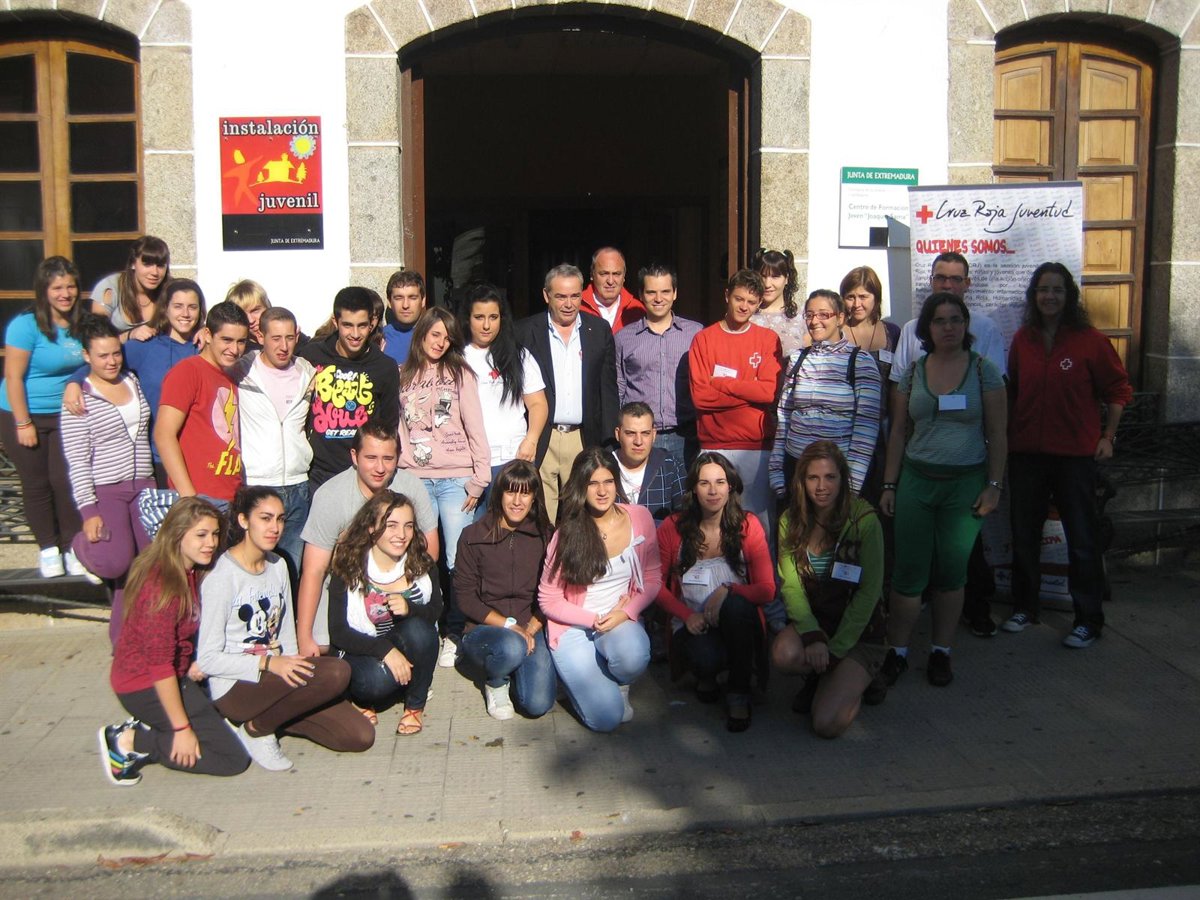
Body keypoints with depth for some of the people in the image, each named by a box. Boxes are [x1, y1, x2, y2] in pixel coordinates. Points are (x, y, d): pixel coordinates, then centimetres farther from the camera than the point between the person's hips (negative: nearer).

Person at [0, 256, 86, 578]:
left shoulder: (80, 322, -2)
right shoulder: (26, 325, -16)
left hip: (66, 415, 3)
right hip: (26, 416, -3)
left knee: (65, 481, -3)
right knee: (37, 485, 6)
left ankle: (72, 547, 10)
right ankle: (48, 548, 20)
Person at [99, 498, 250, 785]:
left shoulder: (191, 572, 3)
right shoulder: (163, 584, -25)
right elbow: (159, 662, -25)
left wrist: (192, 664, -8)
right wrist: (182, 729, -21)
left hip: (174, 676, 9)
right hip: (147, 687, -9)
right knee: (233, 758, -6)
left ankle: (141, 731, 11)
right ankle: (131, 741, -3)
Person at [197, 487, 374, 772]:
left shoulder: (278, 566, 9)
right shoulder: (221, 577, -14)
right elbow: (207, 659, -15)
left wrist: (293, 668, -5)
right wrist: (269, 664, -24)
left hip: (275, 678, 7)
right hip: (235, 688, -7)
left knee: (360, 736, -7)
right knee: (336, 671, -30)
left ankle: (269, 715, 9)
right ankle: (256, 728, -9)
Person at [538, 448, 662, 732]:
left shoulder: (639, 518, -2)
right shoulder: (566, 534, -8)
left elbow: (653, 578, 5)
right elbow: (548, 600, -3)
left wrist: (626, 612, -12)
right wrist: (594, 620, -14)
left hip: (621, 621, 2)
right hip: (574, 627, -2)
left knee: (633, 658, -36)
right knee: (607, 718, -18)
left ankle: (619, 685, 3)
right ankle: (579, 674, 16)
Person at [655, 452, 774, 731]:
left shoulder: (748, 526, -4)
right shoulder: (672, 527, -3)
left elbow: (767, 590, -7)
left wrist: (727, 591, -24)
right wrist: (687, 615, -11)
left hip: (737, 623, 1)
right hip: (691, 625, 0)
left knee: (736, 604, -35)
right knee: (707, 657, -34)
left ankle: (739, 695, -14)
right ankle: (705, 676, 8)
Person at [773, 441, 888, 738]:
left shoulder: (864, 520, -16)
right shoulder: (790, 521, -3)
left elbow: (869, 592, -14)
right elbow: (791, 586, -8)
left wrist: (835, 649, -17)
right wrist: (812, 636, -24)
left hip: (860, 631, -4)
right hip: (813, 622, 4)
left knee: (827, 723, -20)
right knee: (784, 654, -32)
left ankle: (853, 683, 13)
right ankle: (820, 679, 4)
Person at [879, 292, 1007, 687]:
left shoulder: (984, 371, 0)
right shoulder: (912, 372, 5)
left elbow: (996, 433, 1)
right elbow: (898, 432, 7)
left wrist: (993, 485, -5)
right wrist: (889, 485, 4)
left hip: (966, 482, -1)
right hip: (916, 480, 1)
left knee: (952, 571, 6)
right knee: (909, 570, 0)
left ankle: (941, 651, 20)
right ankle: (897, 651, 12)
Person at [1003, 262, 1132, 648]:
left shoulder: (1089, 340, -6)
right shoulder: (1022, 340, 4)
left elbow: (1117, 390, 1)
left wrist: (1108, 437, -3)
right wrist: (1005, 433, 6)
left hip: (1075, 453, -4)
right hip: (1026, 452, 4)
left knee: (1082, 539, 3)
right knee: (1023, 534, 13)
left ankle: (1088, 620, 13)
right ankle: (1024, 606, 28)